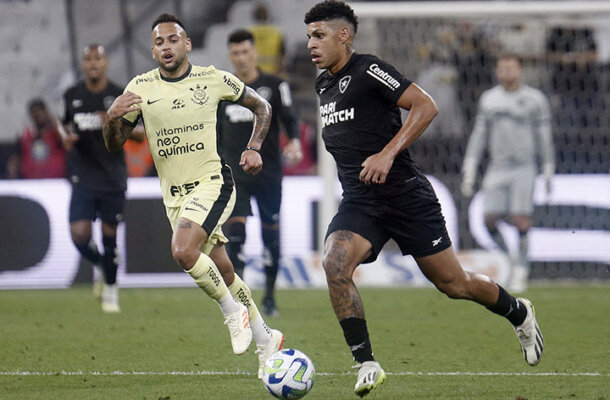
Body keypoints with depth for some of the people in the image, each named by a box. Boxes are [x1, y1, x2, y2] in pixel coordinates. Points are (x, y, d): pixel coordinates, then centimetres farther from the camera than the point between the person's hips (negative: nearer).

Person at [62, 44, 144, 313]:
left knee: (110, 235, 2)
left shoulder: (120, 96, -1)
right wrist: (66, 139, -5)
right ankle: (99, 267, 22)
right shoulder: (71, 96, 4)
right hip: (83, 177, 1)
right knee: (80, 235, -11)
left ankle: (111, 288, 22)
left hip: (113, 177, -1)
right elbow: (65, 127, 19)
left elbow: (141, 133, 2)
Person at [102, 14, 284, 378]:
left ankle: (234, 313, -8)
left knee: (183, 250, -28)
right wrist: (113, 118, -16)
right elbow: (115, 144, 5)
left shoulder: (214, 79, -4)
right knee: (221, 271, 11)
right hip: (174, 195, 4)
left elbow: (261, 106, 12)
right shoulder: (140, 87, 2)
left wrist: (254, 149, -2)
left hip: (212, 182, -4)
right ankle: (266, 339, 29)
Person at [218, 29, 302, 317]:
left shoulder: (274, 85, 2)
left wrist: (294, 141, -25)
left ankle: (269, 296, 16)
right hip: (235, 174, 1)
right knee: (235, 230, -14)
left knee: (271, 234, 3)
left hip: (268, 173, -1)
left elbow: (289, 119, -4)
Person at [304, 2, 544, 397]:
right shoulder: (323, 84, 13)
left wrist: (388, 154, -26)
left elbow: (426, 105, -19)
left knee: (452, 283, 4)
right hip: (358, 202, 6)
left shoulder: (368, 70, -12)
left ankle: (520, 314, 34)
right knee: (335, 264, -22)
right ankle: (367, 366, -16)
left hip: (405, 196, -6)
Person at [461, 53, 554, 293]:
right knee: (490, 219, -6)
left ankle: (520, 269, 2)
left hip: (524, 168, -3)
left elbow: (544, 137, 4)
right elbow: (479, 136, 14)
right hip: (497, 169, 3)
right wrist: (469, 172, 8)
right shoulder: (489, 99, 11)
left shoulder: (535, 99, 2)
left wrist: (548, 173, 3)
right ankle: (505, 258, 16)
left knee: (520, 220, -10)